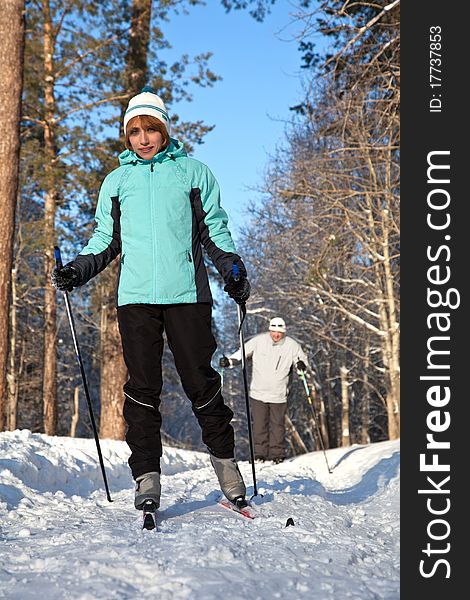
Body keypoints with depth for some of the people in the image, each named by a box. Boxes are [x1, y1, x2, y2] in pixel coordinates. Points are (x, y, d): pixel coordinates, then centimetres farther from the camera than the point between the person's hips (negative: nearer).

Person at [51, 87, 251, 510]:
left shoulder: (194, 172, 11)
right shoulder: (117, 181, 17)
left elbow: (214, 230, 14)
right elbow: (106, 240, 21)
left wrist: (231, 268, 1)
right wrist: (77, 271, 6)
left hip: (187, 293, -2)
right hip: (136, 296, 2)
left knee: (200, 381, -2)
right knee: (142, 387, -1)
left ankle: (225, 460, 13)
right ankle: (146, 478, 2)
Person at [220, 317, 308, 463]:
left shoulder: (292, 345, -4)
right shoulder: (258, 341, -6)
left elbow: (302, 358, 7)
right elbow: (243, 352, 6)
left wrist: (301, 364, -16)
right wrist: (229, 361, -5)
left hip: (279, 395, 0)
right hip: (258, 392, 0)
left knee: (277, 425, 5)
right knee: (259, 424, 2)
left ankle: (277, 454, 16)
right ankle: (260, 453, 12)